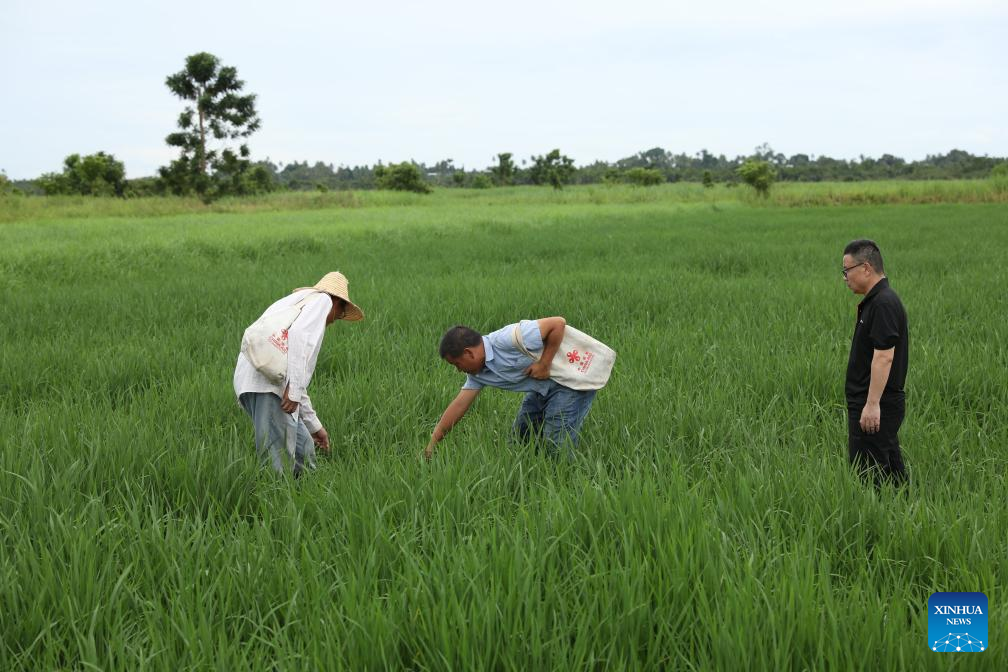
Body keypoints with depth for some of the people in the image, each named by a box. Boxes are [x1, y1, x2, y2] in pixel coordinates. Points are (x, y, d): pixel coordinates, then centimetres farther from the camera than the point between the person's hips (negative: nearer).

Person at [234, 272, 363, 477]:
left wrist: (314, 426, 42)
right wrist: (294, 389, -18)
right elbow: (298, 333, -15)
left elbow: (294, 381, 37)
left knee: (304, 448, 15)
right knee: (275, 458, -10)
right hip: (268, 384, -9)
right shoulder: (322, 300, 8)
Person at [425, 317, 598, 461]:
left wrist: (544, 364, -24)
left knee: (556, 448, -13)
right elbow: (459, 405, 3)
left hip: (573, 382, -9)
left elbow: (558, 323, -28)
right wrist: (433, 443, 2)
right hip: (542, 388, 9)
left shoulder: (507, 339, -29)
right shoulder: (478, 372, 0)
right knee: (519, 438, 12)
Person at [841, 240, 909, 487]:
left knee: (868, 476, -7)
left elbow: (884, 357, -24)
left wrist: (872, 404, -25)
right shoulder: (877, 300, 14)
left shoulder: (883, 304, -18)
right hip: (876, 404, 10)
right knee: (890, 470, 13)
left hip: (875, 406, -10)